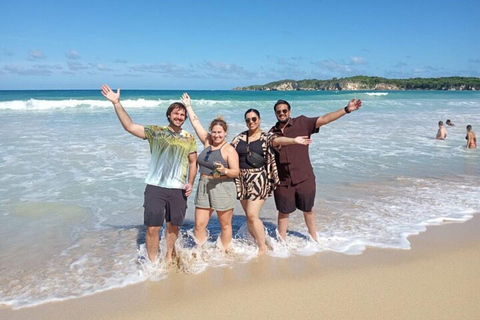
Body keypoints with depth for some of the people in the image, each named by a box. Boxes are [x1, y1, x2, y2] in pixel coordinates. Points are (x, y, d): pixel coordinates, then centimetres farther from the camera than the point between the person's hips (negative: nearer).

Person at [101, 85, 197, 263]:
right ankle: (152, 263, 18)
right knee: (152, 228, 0)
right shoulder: (155, 132, 0)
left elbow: (193, 162, 12)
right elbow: (129, 126, -7)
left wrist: (190, 183, -1)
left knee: (173, 225, 13)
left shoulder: (189, 138, 7)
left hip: (178, 189, 2)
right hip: (155, 187, -2)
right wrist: (116, 103, -13)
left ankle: (169, 258, 34)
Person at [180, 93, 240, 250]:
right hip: (204, 188, 6)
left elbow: (236, 172, -10)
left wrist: (224, 171, -28)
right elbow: (196, 122, 15)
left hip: (222, 188, -5)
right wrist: (188, 106, 20)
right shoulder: (207, 142, 8)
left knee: (225, 225, 8)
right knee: (199, 225, 3)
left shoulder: (229, 150, -8)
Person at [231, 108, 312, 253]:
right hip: (242, 180, 5)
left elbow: (277, 140, -21)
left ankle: (263, 248, 4)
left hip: (259, 180, -4)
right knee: (248, 215, 8)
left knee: (252, 215, -11)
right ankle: (256, 242, 25)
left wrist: (293, 140, -41)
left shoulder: (266, 137, -1)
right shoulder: (240, 138, 11)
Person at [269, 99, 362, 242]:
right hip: (283, 181, 1)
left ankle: (314, 239, 35)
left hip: (304, 178, -1)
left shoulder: (302, 123, -2)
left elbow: (324, 119, -9)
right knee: (283, 212, 12)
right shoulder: (272, 132, 5)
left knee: (308, 209, 16)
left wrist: (346, 110, -17)